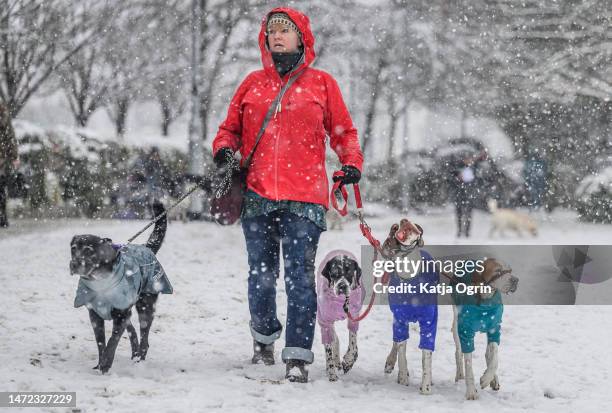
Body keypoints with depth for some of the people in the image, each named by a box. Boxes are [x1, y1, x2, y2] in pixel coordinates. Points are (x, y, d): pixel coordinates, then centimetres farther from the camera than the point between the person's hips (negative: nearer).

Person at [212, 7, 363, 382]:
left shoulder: (321, 83, 8)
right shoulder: (253, 84, 12)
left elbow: (343, 131, 12)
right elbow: (231, 127, 18)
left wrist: (352, 163, -4)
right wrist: (224, 148, -3)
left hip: (304, 196, -3)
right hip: (257, 195, 3)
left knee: (300, 276, -10)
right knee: (261, 274, 12)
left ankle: (298, 355, -10)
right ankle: (264, 336, 31)